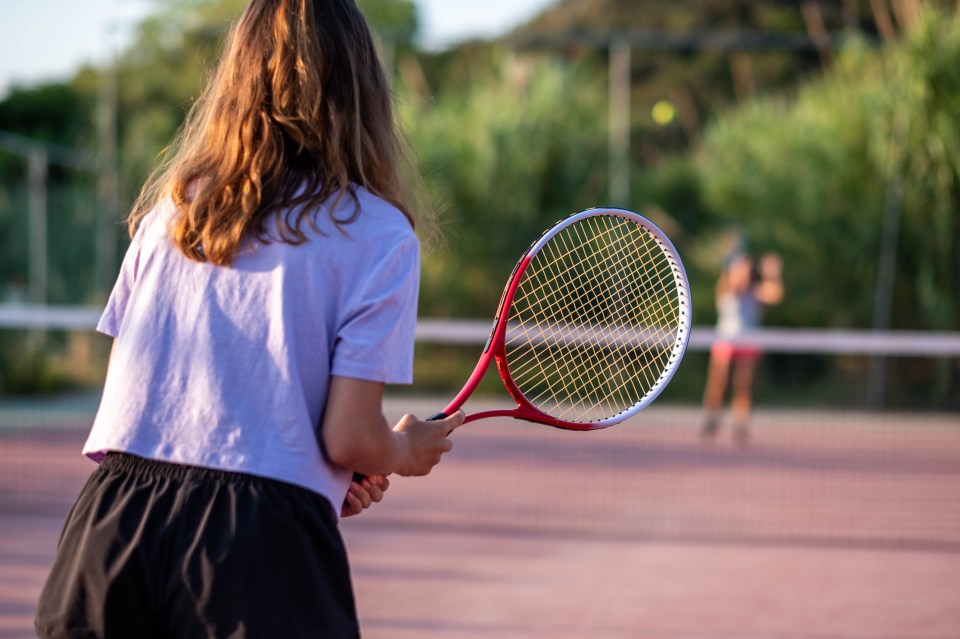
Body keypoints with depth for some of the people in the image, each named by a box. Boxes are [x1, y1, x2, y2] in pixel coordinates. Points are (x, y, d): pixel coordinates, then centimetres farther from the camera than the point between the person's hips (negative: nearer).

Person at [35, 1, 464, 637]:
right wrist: (407, 452, 19)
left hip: (110, 522, 5)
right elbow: (349, 438, -5)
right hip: (264, 545, -5)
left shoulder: (169, 209, 16)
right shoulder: (377, 233, 0)